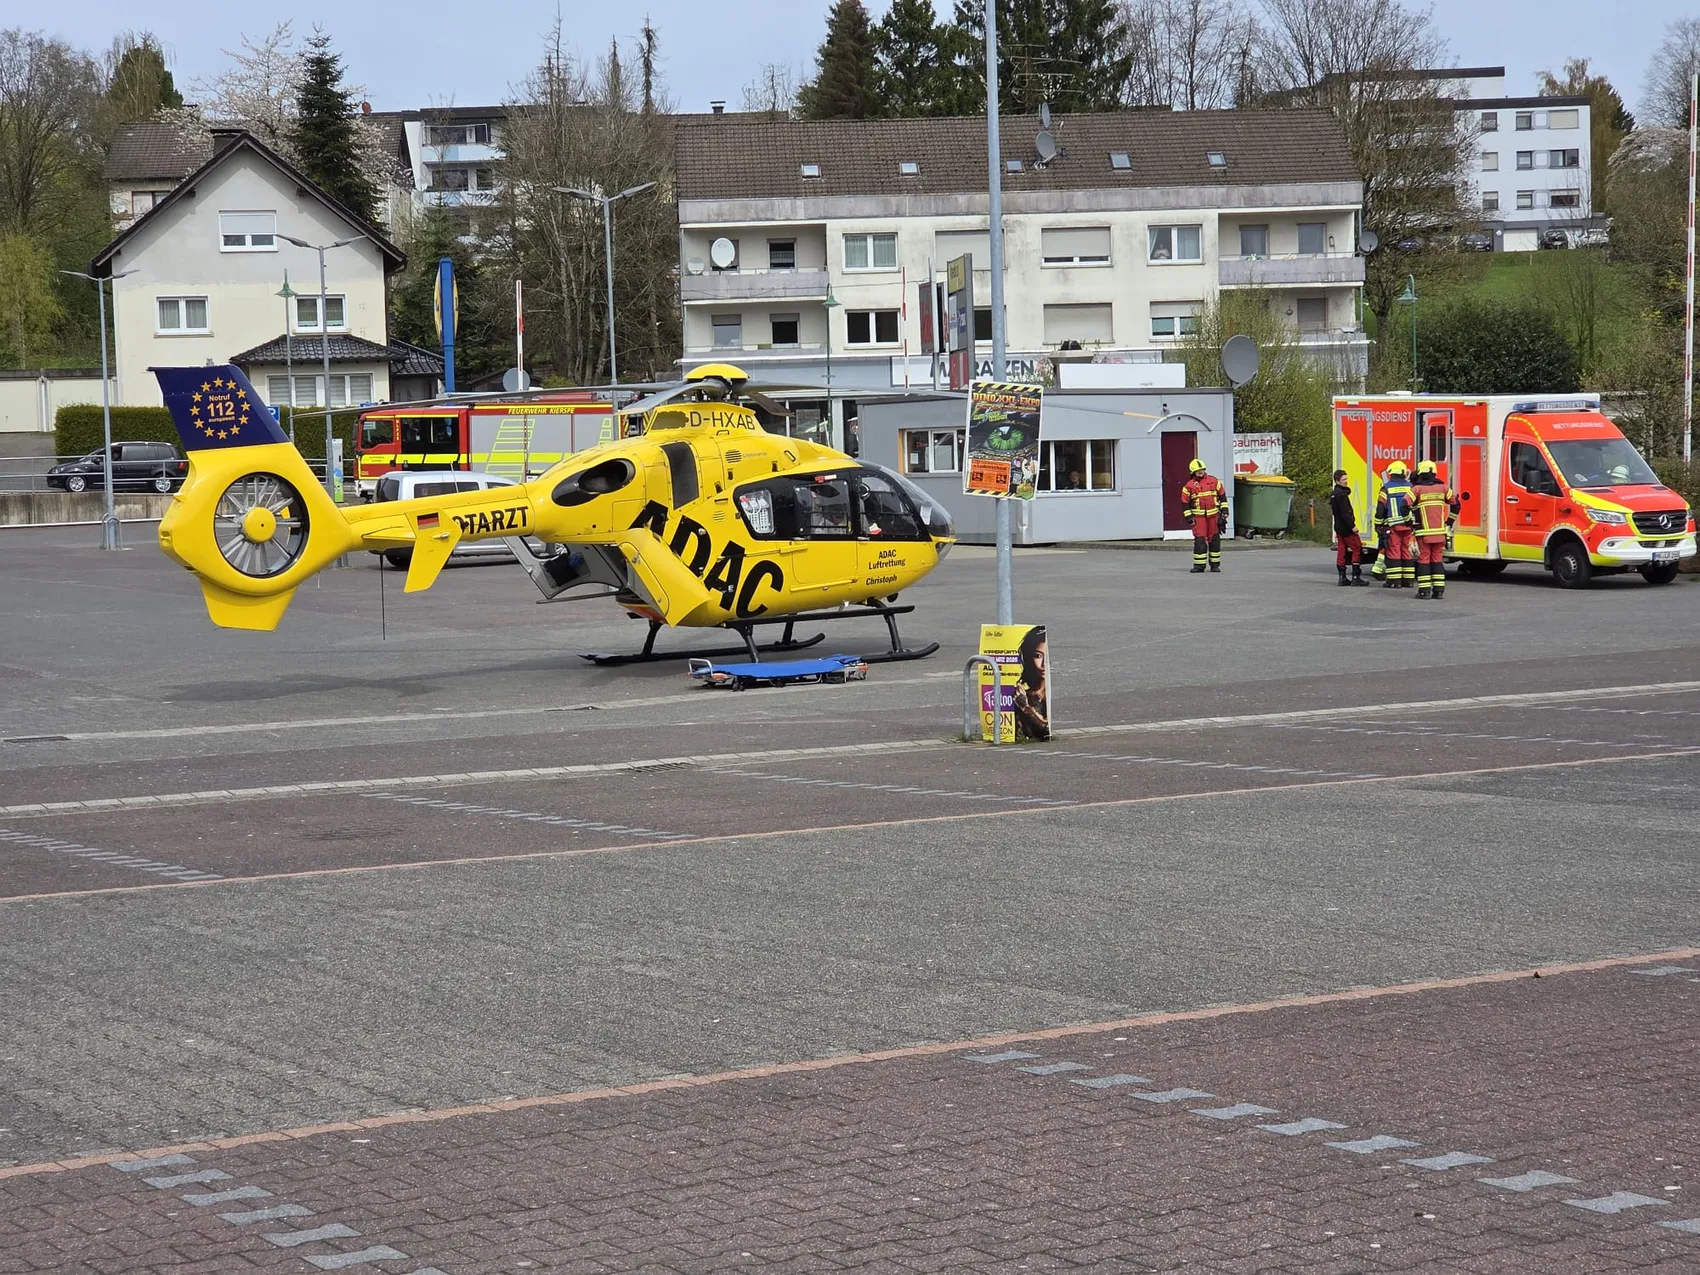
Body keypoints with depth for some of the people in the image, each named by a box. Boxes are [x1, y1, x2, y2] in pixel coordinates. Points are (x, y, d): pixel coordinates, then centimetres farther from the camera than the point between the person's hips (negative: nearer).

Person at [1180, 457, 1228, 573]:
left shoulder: (1214, 481, 6)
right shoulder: (1189, 485, 2)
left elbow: (1222, 495, 10)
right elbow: (1185, 502, 4)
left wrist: (1224, 510, 3)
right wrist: (1189, 517, -1)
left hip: (1213, 515, 2)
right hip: (1198, 516, -2)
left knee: (1214, 540, 5)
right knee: (1199, 540, -8)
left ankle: (1215, 564, 14)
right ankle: (1199, 565, -4)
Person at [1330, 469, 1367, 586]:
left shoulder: (1333, 494, 14)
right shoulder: (1341, 494, -17)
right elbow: (1345, 513, -22)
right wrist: (1352, 526, -21)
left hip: (1338, 527, 10)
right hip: (1346, 527, -10)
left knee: (1342, 551, 9)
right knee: (1357, 549, -4)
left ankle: (1342, 578, 8)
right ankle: (1356, 577, -8)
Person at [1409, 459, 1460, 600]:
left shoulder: (1417, 489, -6)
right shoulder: (1443, 488, 5)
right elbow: (1455, 504, 9)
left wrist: (1409, 521, 1)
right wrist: (1449, 521, 18)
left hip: (1423, 531, -3)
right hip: (1440, 531, 3)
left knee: (1423, 559, 2)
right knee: (1437, 559, 9)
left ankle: (1424, 590, -1)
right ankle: (1439, 590, 6)